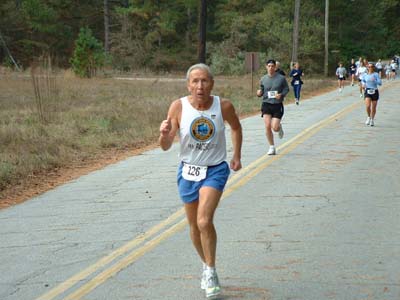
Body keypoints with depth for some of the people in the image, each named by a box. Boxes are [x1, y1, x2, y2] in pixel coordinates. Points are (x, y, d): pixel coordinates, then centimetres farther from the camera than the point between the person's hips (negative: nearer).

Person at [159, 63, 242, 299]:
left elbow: (236, 127, 11)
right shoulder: (178, 107, -13)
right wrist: (165, 134, -32)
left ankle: (211, 272, -4)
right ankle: (207, 266, 36)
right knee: (194, 226, 13)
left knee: (204, 221, -20)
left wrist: (237, 156, 13)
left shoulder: (224, 106, -12)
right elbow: (166, 147, -11)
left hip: (215, 169, -2)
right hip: (188, 170, 2)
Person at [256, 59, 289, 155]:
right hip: (266, 104, 2)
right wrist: (259, 93, -10)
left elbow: (286, 89, 6)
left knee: (275, 127, -11)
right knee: (267, 126, -10)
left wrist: (281, 95, -14)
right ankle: (272, 147, 7)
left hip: (277, 105, -2)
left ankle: (280, 127, 30)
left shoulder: (281, 78, -3)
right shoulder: (263, 79, 4)